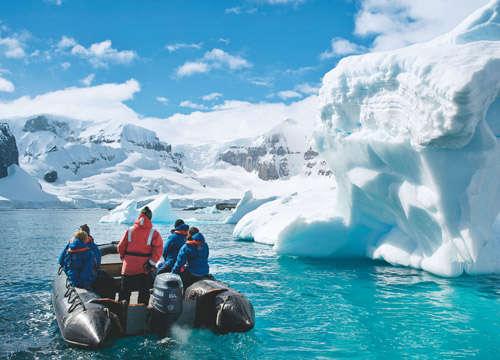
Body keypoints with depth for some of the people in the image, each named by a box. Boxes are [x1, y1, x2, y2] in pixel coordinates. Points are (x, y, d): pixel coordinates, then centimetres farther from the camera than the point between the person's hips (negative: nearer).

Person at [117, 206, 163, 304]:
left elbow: (120, 247, 3)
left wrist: (123, 257, 21)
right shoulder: (154, 233, -8)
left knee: (125, 291, 15)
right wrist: (152, 263, -11)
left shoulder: (129, 231, -1)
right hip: (144, 268, -2)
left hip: (128, 267, 2)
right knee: (144, 293, 11)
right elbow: (158, 248, -17)